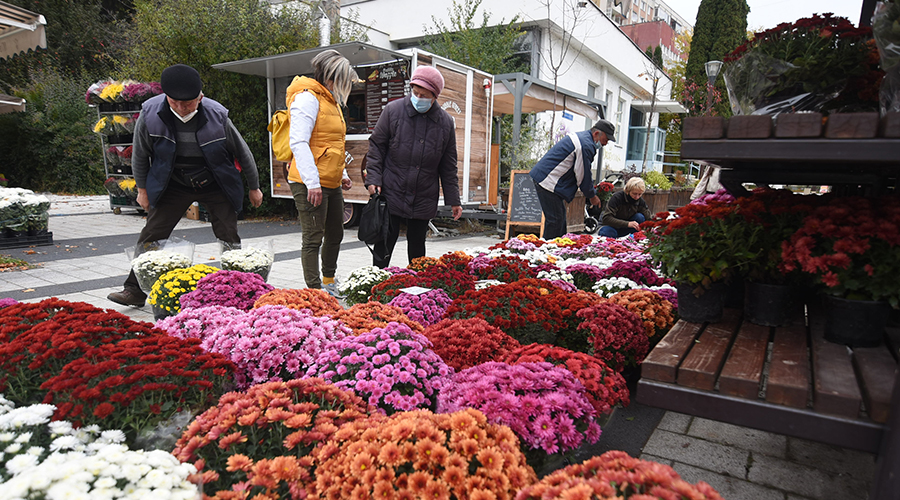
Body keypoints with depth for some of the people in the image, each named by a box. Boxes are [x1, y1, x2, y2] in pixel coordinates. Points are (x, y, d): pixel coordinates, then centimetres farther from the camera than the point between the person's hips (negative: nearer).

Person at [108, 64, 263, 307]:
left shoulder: (217, 116, -19)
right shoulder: (150, 114, -16)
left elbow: (243, 153, -5)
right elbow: (140, 155, 1)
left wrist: (254, 188, 3)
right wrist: (143, 189, 8)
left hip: (216, 186, -1)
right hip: (173, 185, 1)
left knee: (229, 239, -4)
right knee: (151, 236, -2)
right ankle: (135, 290, 12)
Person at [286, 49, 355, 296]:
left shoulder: (331, 101, 19)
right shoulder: (307, 98, -12)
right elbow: (299, 143, -20)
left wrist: (342, 173, 18)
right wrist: (312, 182, -25)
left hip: (332, 184, 10)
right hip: (310, 184, -10)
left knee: (335, 235, 18)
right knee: (313, 239, -3)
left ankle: (329, 282, 34)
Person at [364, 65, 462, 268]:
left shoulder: (445, 122, 4)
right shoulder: (393, 110, -1)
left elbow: (448, 166, 9)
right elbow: (376, 146, 3)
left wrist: (453, 200, 7)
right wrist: (373, 179, -9)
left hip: (423, 202, 2)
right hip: (391, 196, -2)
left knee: (417, 250, 12)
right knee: (383, 248, 3)